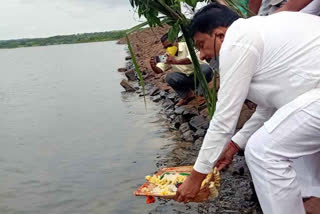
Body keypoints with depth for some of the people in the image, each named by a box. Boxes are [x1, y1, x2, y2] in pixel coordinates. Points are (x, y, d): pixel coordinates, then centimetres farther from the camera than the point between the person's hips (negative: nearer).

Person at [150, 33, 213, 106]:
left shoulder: (186, 45, -13)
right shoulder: (168, 56, 4)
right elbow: (158, 70, -4)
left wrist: (176, 61, -47)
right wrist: (153, 66, -28)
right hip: (186, 78, 4)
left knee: (206, 68, -36)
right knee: (169, 77, -19)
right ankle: (187, 95, 2)